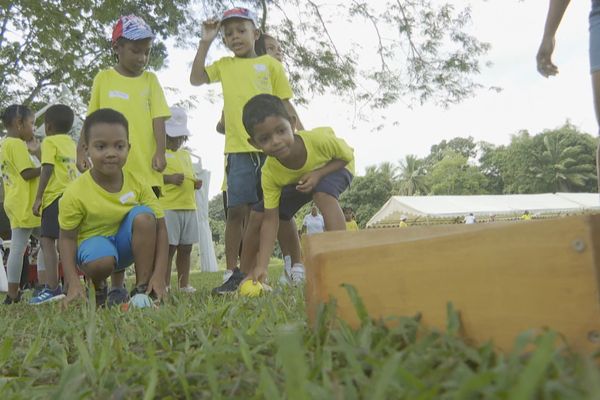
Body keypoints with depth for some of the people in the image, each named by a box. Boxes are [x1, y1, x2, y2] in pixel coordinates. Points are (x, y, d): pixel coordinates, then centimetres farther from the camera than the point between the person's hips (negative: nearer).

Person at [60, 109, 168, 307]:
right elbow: (67, 238, -12)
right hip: (94, 240, -2)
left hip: (126, 242, 3)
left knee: (144, 216, -28)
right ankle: (100, 290, 3)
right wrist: (73, 283, -24)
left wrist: (160, 274, -26)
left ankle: (142, 289, -19)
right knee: (101, 261, -37)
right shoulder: (75, 193, -20)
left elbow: (160, 228, -15)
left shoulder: (138, 185, -16)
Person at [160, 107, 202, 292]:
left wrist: (196, 183, 9)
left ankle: (184, 284, 17)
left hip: (189, 206, 7)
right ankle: (165, 285, 0)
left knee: (186, 247, 9)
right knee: (169, 247, -7)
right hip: (168, 207, -7)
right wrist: (169, 178, -22)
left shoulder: (185, 154, 22)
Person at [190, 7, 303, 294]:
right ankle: (233, 274, 7)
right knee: (237, 211, -1)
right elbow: (196, 79, 7)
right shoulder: (224, 65, 16)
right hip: (238, 150, 2)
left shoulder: (270, 63, 9)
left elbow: (285, 105, 8)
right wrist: (205, 43, 7)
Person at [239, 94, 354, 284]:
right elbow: (270, 220, -28)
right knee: (258, 216, -7)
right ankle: (248, 275, 10)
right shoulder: (270, 173, -32)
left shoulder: (319, 138, -42)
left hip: (334, 168, -3)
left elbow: (347, 156, -21)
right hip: (294, 180, 3)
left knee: (323, 193, -38)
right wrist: (261, 266, -36)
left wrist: (318, 173, -39)